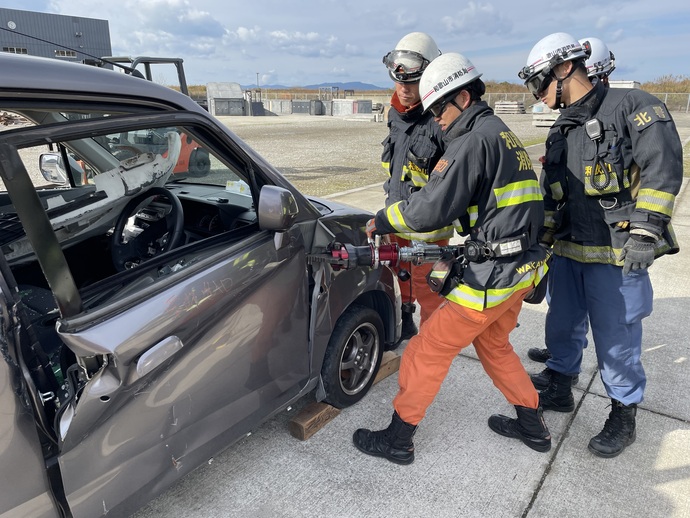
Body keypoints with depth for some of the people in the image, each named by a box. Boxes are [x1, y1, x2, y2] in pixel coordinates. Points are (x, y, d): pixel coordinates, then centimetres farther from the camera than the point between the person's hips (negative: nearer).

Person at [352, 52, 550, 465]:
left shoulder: (475, 140, -14)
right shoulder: (503, 134, 16)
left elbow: (432, 208, -20)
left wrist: (382, 221, -6)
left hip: (492, 272, -10)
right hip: (522, 264, 10)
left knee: (429, 349, 1)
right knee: (493, 344, 26)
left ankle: (398, 438, 15)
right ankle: (533, 426, 38)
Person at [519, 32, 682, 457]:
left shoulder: (632, 106, -8)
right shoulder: (561, 131, 15)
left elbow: (663, 165, -18)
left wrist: (646, 229, -25)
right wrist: (541, 239, 18)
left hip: (618, 252, -7)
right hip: (569, 250, 7)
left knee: (616, 339, 2)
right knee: (562, 326, 17)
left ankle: (624, 418, 23)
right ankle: (560, 390, 38)